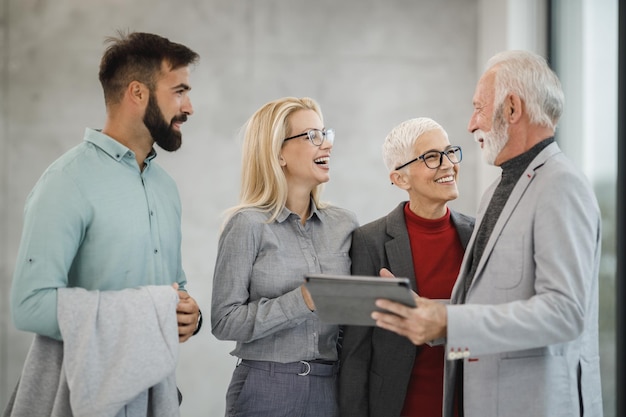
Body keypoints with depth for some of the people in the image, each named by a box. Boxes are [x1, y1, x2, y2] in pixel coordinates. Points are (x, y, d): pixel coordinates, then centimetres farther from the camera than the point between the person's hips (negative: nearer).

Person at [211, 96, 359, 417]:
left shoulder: (344, 224, 6)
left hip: (331, 389, 4)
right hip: (266, 390, -4)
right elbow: (224, 321, -11)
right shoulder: (248, 225, -7)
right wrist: (301, 302, -21)